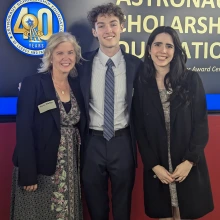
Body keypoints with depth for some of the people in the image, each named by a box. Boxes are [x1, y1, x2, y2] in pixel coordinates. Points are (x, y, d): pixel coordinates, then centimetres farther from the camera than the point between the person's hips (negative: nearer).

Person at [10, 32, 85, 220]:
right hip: (40, 166, -5)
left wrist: (81, 165, 6)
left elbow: (80, 126, 11)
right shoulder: (33, 83, -11)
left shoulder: (76, 85, 6)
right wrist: (28, 174, -17)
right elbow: (24, 130, -14)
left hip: (70, 167, 5)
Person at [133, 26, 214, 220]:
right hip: (156, 167, 0)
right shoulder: (141, 83, -1)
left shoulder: (191, 79, -2)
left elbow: (201, 123, -3)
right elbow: (139, 129, -1)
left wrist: (189, 161, -11)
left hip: (188, 165, 0)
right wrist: (154, 165, -7)